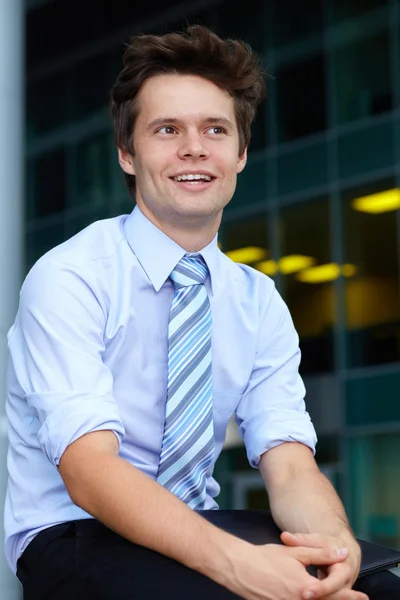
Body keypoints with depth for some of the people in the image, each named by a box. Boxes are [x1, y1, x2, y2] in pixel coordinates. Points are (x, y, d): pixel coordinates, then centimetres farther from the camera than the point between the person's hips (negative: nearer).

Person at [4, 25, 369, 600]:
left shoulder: (259, 301, 4)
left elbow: (290, 467, -7)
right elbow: (90, 472, -24)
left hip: (200, 528, 5)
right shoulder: (68, 279, -13)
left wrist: (336, 548, -31)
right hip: (73, 536, -4)